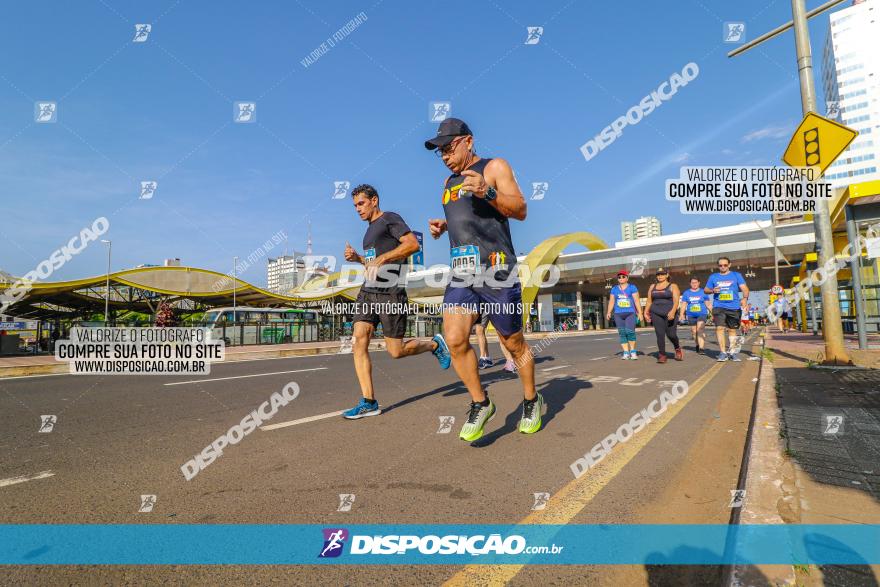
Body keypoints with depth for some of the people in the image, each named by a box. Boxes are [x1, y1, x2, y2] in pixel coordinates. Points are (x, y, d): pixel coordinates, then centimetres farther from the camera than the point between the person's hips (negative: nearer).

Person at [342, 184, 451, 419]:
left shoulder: (390, 219, -2)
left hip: (390, 292, -8)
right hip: (368, 292, 8)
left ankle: (435, 344, 22)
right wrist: (357, 258, 14)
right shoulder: (371, 229, 23)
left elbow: (413, 244, -17)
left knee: (396, 351, -4)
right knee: (359, 343, -8)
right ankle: (368, 402, -5)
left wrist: (381, 258, -22)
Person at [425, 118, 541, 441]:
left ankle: (532, 400, 29)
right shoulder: (450, 182, 21)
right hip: (462, 274, 5)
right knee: (454, 340, -11)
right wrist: (443, 226, 10)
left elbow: (520, 211, -7)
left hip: (497, 272, -5)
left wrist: (488, 193, -22)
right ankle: (480, 403, 9)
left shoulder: (494, 167, 2)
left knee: (514, 344, 5)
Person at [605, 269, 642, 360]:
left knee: (630, 331, -16)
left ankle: (633, 351, 0)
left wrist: (640, 313, -6)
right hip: (618, 314, 3)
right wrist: (608, 312, -1)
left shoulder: (632, 287, 5)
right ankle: (626, 353, 4)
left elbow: (637, 301, 0)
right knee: (622, 333, 0)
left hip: (630, 313, -3)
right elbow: (611, 301, 10)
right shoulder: (614, 289, 13)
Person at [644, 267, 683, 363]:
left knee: (671, 334, -6)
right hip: (656, 314, 3)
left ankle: (677, 348, 25)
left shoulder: (673, 286, 3)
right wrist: (646, 312, 6)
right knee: (660, 334, -7)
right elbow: (649, 301, 17)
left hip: (669, 314, -3)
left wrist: (673, 311, -24)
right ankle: (662, 355, -2)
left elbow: (676, 300, -9)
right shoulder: (652, 287, 16)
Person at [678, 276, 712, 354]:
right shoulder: (686, 293, 10)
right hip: (691, 315, 3)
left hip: (702, 314, -3)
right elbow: (683, 305, 9)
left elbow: (708, 304, 9)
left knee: (700, 329, -18)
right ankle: (696, 345, 29)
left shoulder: (703, 292, 6)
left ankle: (701, 348, -24)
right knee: (694, 331, 8)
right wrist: (681, 314, 2)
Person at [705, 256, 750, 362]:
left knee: (732, 329, 8)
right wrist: (713, 290, -8)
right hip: (719, 307, 0)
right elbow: (705, 289, 15)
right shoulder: (713, 276, 10)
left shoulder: (736, 275, 8)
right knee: (719, 328, -13)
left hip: (734, 307, 1)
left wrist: (745, 298, -21)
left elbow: (744, 288, -1)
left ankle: (733, 352, 20)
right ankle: (723, 353, -9)